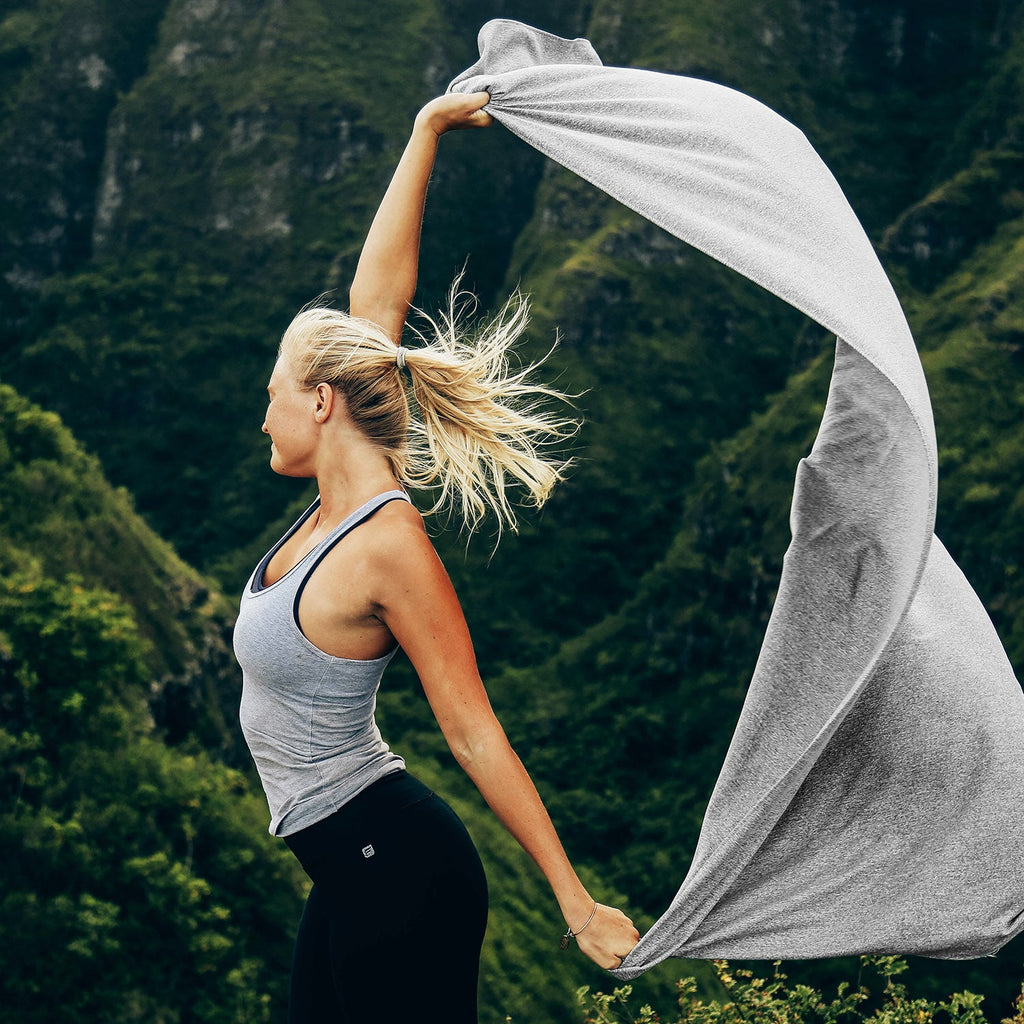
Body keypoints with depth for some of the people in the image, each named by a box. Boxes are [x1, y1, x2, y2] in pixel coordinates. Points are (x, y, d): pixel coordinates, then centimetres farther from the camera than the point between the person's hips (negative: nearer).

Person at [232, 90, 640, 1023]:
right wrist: (426, 132, 12)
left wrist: (576, 902, -15)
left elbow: (475, 736, -18)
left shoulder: (389, 546, -20)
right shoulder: (344, 503, 3)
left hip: (400, 872, -9)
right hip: (351, 873, 9)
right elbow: (378, 294, 7)